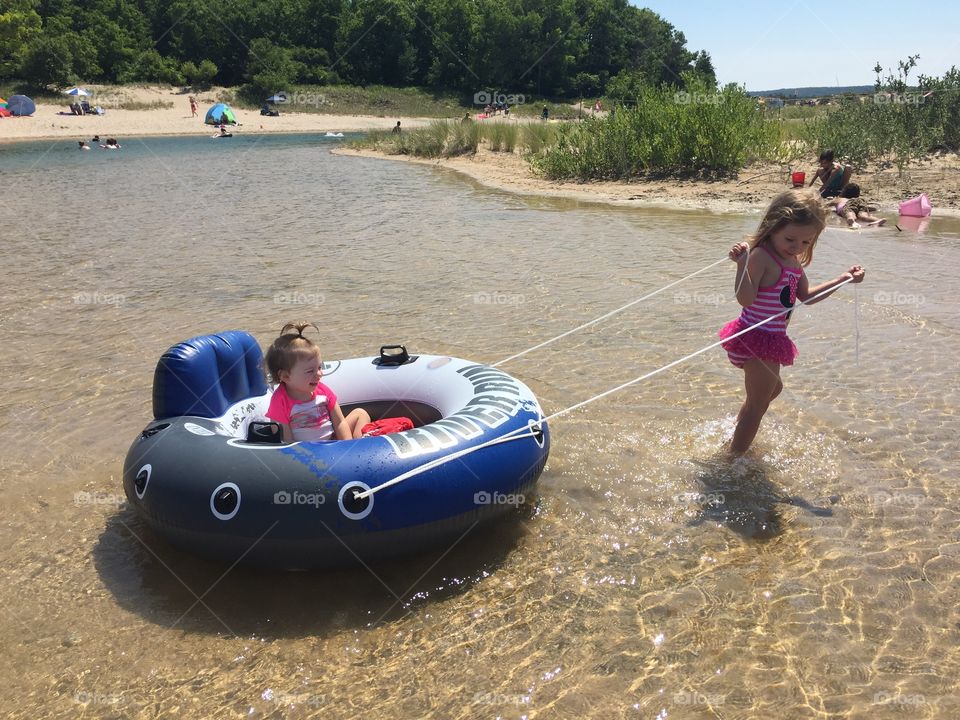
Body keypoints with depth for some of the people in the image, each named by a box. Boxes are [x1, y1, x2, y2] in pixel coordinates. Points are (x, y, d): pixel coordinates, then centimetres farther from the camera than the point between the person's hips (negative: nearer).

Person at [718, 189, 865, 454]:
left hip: (770, 340, 10)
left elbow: (806, 296, 20)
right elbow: (746, 298, -32)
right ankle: (735, 455, 10)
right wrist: (742, 265, -44)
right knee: (758, 404, -1)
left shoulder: (794, 262, 8)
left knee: (772, 388, 31)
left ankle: (737, 432, 48)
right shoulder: (760, 256, -22)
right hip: (757, 340, -10)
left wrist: (842, 279, 17)